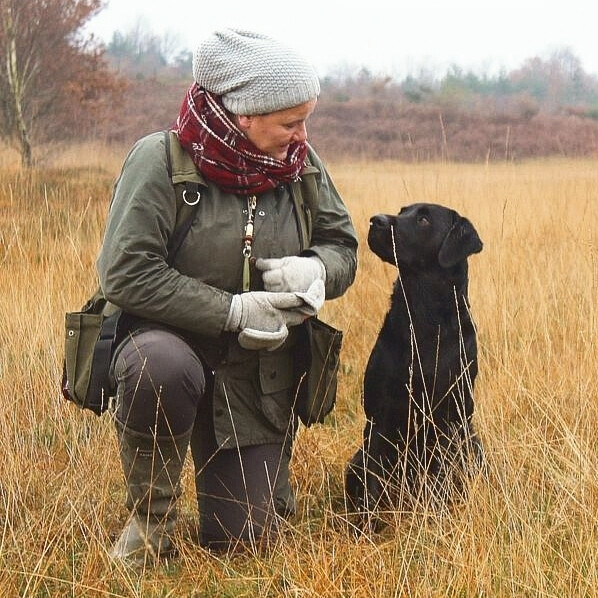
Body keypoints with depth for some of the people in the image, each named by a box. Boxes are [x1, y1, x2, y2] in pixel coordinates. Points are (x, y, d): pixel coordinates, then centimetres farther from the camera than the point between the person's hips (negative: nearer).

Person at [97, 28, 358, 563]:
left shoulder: (300, 162, -4)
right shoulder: (160, 160, -17)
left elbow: (342, 245, 6)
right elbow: (125, 273, -21)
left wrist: (316, 269, -19)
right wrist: (232, 310, -24)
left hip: (260, 373, 3)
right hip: (170, 339, -3)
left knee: (239, 537, -2)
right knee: (162, 369, -41)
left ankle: (261, 471, 36)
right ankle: (151, 513, -13)